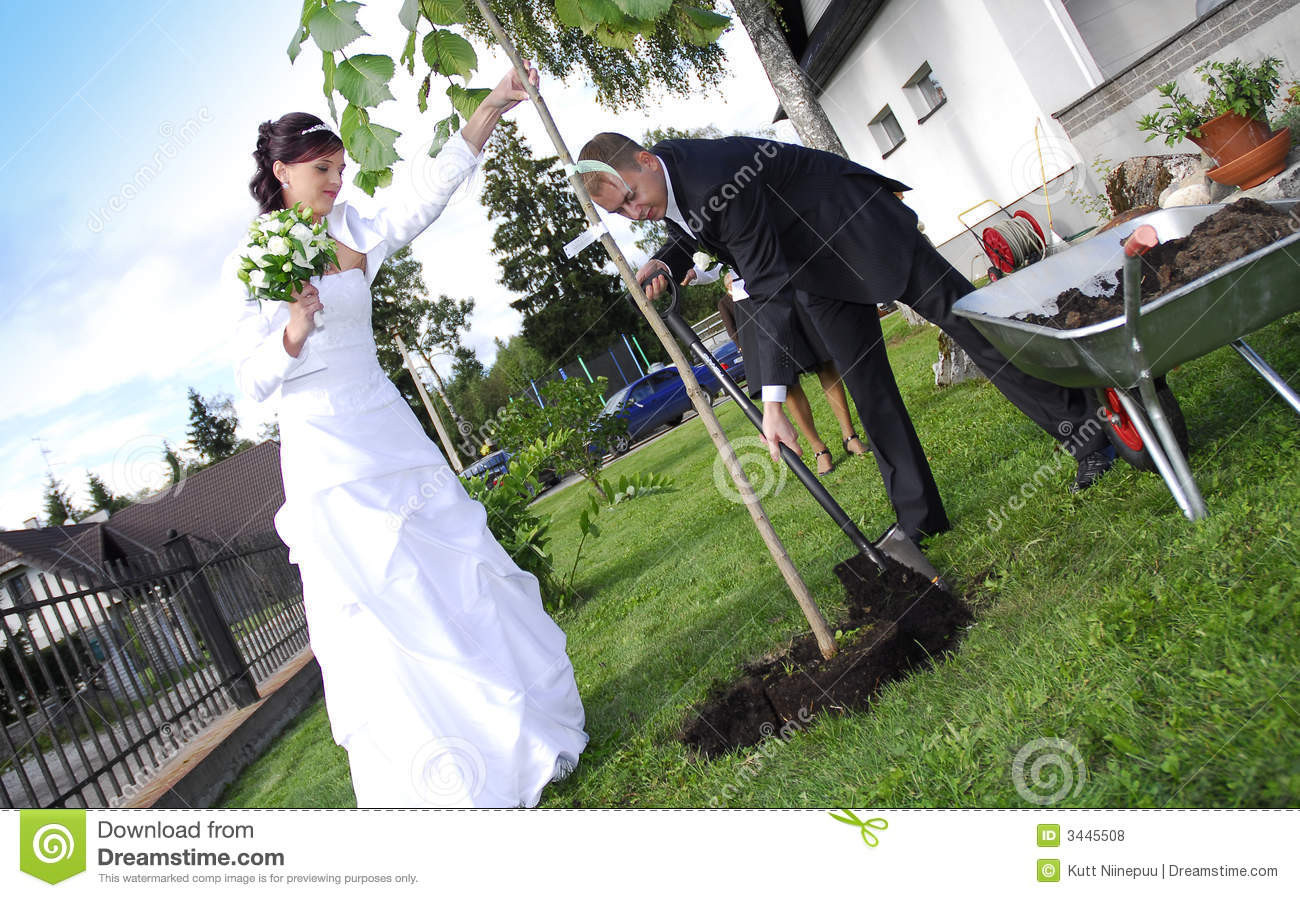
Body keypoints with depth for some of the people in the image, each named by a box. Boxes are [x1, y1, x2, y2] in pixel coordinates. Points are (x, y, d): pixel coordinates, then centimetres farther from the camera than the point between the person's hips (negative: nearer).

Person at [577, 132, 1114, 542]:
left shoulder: (714, 181, -36)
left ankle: (1081, 427, 11)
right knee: (865, 384, 5)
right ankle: (918, 515, 12)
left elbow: (770, 290, -37)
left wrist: (772, 401, -39)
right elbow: (694, 231, 14)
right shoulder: (663, 186, -9)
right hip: (814, 268, 8)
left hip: (856, 223, -8)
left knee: (962, 314, -4)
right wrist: (665, 263, -12)